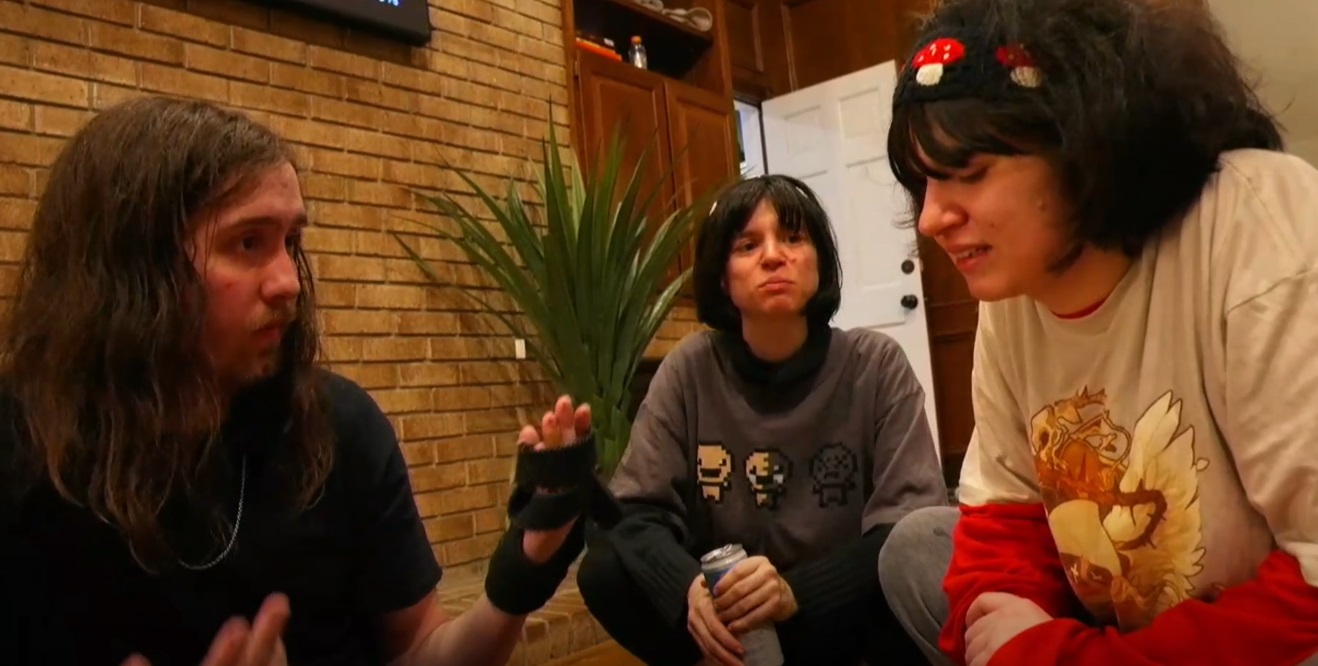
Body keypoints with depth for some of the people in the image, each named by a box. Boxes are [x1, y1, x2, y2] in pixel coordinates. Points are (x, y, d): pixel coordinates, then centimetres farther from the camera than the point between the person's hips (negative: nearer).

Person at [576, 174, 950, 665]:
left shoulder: (876, 364, -10)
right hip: (729, 613, 1)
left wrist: (797, 590, -33)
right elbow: (633, 511, -9)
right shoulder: (690, 369, -7)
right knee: (605, 570, -23)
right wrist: (689, 588, -31)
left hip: (844, 614, -1)